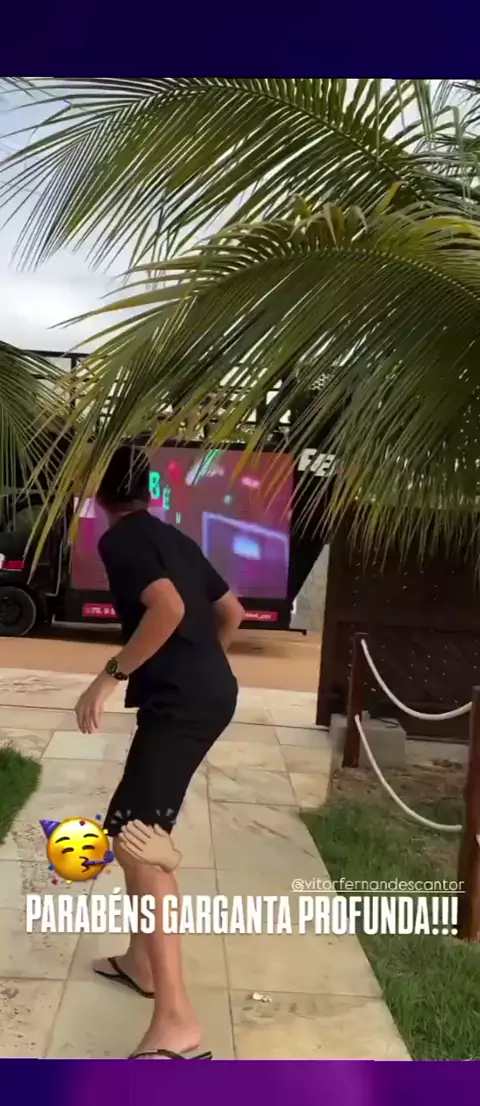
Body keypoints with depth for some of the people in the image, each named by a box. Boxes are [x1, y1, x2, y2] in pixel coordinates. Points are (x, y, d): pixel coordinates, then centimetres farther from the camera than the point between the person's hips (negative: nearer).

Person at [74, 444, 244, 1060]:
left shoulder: (120, 540, -6)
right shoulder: (174, 539, 20)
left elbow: (168, 608, -23)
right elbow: (232, 613, 25)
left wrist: (111, 676, -16)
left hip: (180, 700, -10)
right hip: (211, 692, 10)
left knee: (134, 836, -16)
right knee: (141, 826, 22)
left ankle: (176, 1022, -23)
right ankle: (142, 960, 32)